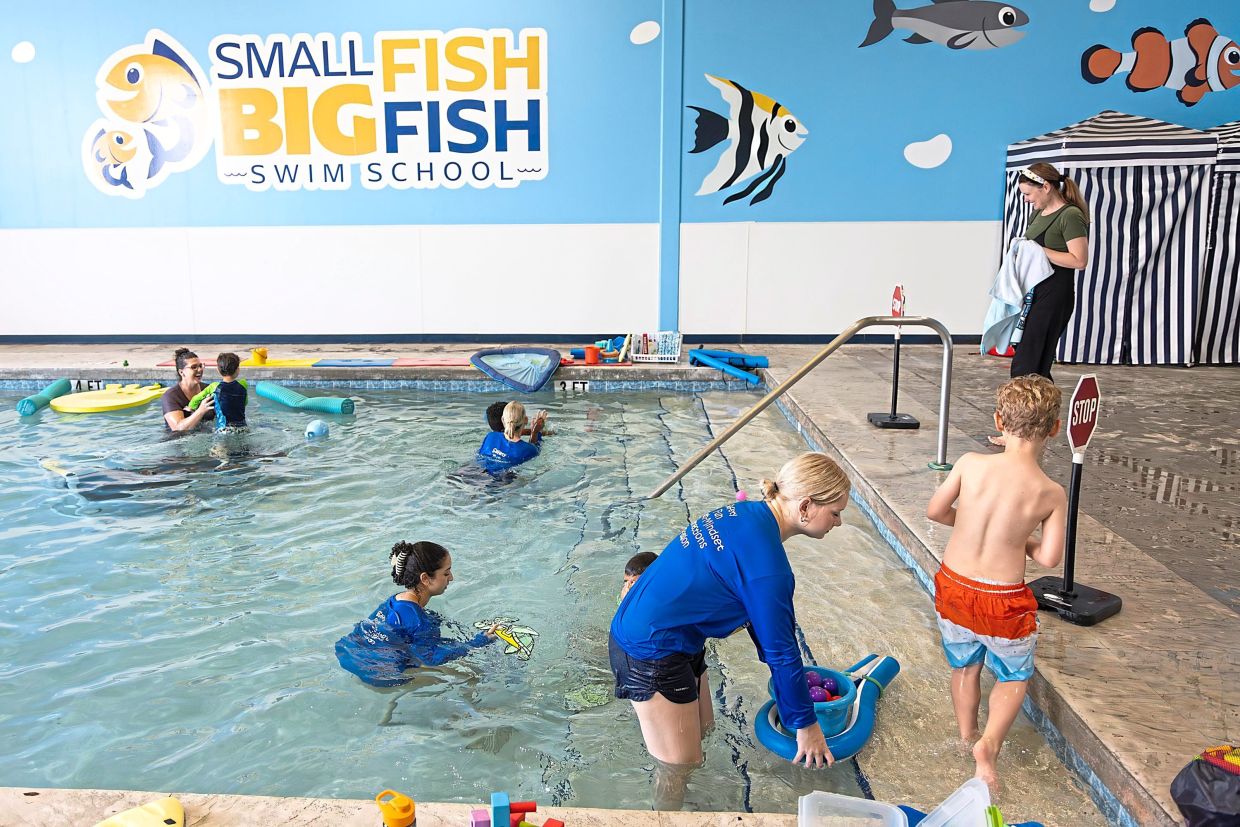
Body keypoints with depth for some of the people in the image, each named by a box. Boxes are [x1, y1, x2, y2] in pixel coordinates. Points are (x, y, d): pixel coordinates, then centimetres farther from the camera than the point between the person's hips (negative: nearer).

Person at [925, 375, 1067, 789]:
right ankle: (989, 742, 3)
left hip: (953, 586, 2)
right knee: (1014, 677, 23)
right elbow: (1050, 558, -11)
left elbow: (935, 511, -3)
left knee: (964, 665, 26)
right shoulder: (1052, 494, -14)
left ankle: (967, 734, 43)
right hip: (1003, 600, -2)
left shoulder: (970, 464, -14)